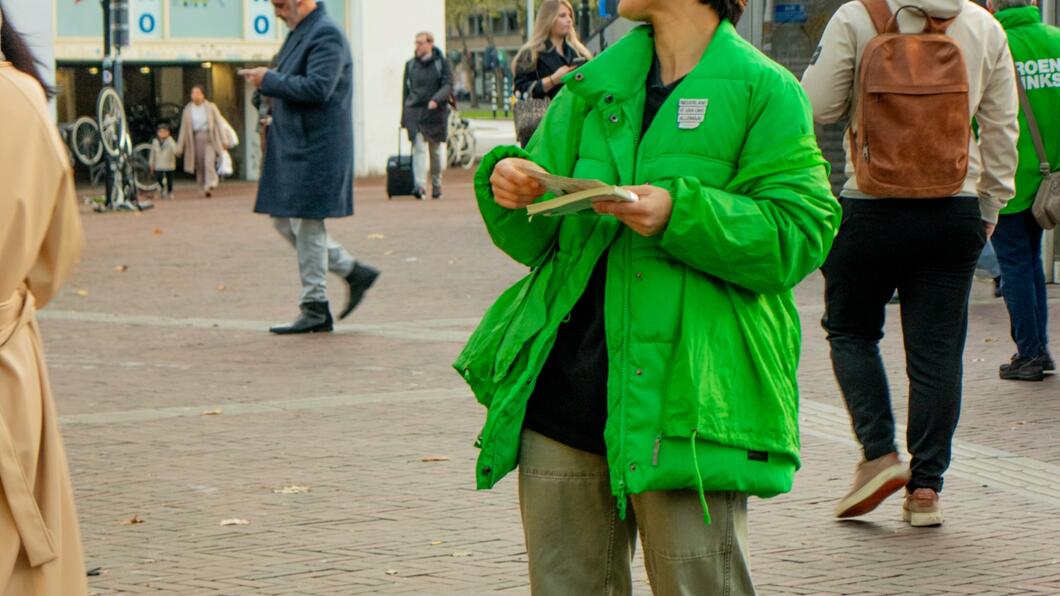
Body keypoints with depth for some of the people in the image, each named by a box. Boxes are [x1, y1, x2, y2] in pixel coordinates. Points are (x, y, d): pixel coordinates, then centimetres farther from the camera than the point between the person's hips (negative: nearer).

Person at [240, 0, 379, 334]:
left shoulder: (326, 36, -15)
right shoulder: (299, 33, 16)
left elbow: (317, 88, -25)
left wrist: (269, 81, -17)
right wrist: (268, 84, 8)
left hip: (315, 147, -10)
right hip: (293, 147, 10)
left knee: (305, 223, -5)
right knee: (285, 222, 12)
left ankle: (315, 310, 3)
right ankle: (353, 272, 19)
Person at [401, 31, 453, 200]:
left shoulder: (441, 63, 2)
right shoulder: (410, 64, 10)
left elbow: (448, 85, -7)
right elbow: (406, 90, 14)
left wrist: (436, 99, -25)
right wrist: (404, 116, 13)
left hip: (435, 112, -1)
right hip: (415, 111, 1)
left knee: (435, 150, 9)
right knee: (419, 148, -14)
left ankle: (436, 186, 23)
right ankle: (420, 186, -24)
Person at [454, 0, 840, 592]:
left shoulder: (764, 92, 1)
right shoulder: (591, 88, 17)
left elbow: (798, 238, -9)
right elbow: (538, 241, 17)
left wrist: (680, 215, -19)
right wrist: (508, 185, -4)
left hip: (684, 403, -5)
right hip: (563, 390, 5)